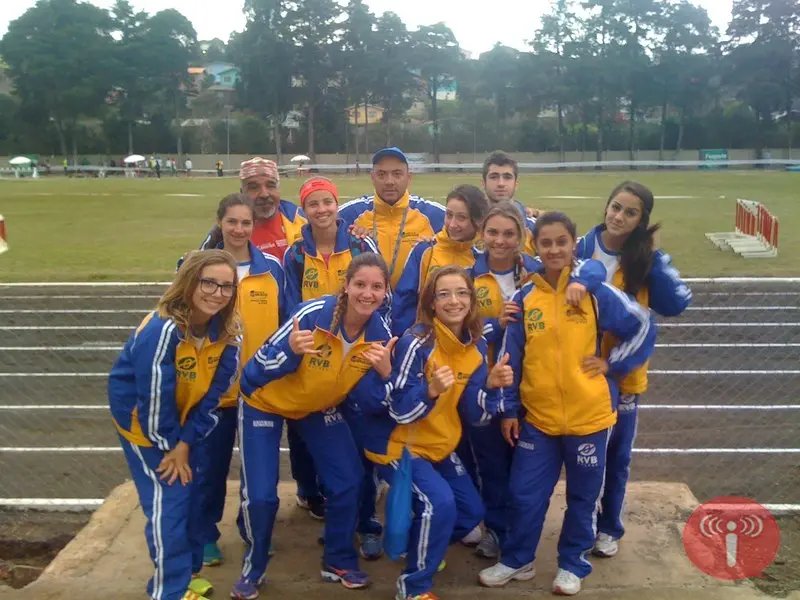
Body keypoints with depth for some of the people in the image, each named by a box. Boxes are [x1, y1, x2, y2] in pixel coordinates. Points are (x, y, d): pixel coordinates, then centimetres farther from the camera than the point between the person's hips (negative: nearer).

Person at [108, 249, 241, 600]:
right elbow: (154, 399, -28)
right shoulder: (162, 330, -34)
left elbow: (213, 393, -10)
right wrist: (168, 446, -16)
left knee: (192, 494, 14)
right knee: (167, 502, -7)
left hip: (186, 420, 6)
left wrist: (186, 442, -12)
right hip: (143, 420, -6)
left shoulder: (228, 332, -15)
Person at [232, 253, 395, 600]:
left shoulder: (380, 333, -17)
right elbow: (258, 370, -27)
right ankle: (253, 567, 20)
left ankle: (339, 561, 24)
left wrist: (384, 372, -31)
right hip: (265, 401, -4)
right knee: (260, 495, -8)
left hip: (320, 406, 4)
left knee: (348, 480, -1)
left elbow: (367, 399, -12)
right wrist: (291, 349, -46)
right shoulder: (313, 314, -31)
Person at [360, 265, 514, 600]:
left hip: (439, 446, 7)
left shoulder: (477, 346, -4)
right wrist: (430, 390, -43)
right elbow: (398, 411, -25)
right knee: (439, 503, -24)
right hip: (399, 444, -7)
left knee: (472, 511, 11)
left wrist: (490, 386, -21)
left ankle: (424, 546, 39)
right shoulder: (416, 343, -24)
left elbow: (473, 414, -2)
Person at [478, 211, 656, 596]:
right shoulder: (524, 298, -2)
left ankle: (573, 564, 32)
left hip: (588, 415, -1)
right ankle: (516, 561, 28)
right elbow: (511, 358, 3)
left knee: (583, 496, 13)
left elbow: (643, 326, 1)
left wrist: (613, 364, -5)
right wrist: (508, 410, 3)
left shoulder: (595, 292, -8)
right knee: (525, 494, 8)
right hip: (537, 416, 2)